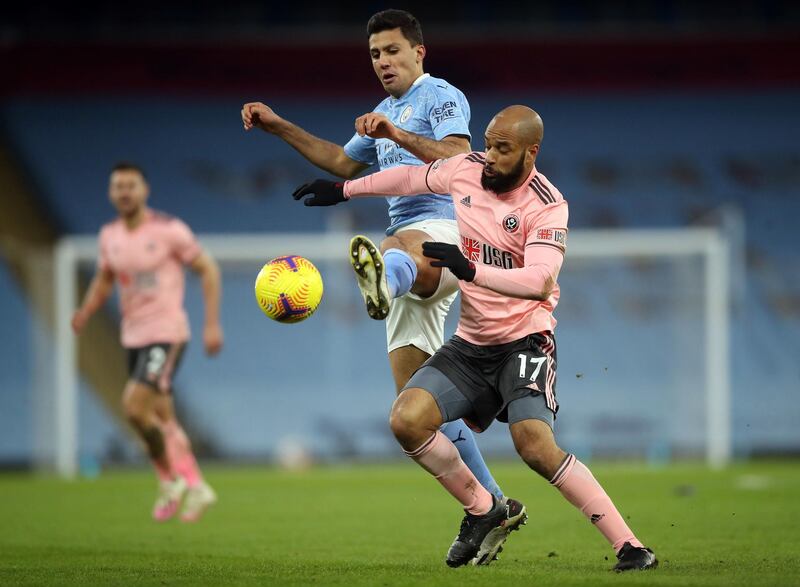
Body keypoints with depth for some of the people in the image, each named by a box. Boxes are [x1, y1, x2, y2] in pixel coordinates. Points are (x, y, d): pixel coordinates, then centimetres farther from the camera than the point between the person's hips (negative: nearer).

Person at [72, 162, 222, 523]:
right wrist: (86, 312, 0)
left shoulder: (169, 230, -11)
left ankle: (169, 480, -3)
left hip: (166, 333, -7)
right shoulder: (110, 236, 7)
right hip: (133, 336, 7)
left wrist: (212, 324, -9)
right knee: (162, 420, 12)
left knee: (135, 406, -20)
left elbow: (208, 269, -4)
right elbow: (104, 279, 21)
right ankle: (196, 488, 24)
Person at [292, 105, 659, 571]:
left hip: (524, 339, -6)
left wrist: (474, 270, -44)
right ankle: (482, 510, 9)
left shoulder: (547, 205, -17)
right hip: (471, 343, 6)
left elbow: (540, 280, -31)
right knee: (407, 420, -12)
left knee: (536, 446, -26)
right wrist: (346, 189, 30)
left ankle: (629, 546, -18)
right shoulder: (467, 169, 0)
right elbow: (412, 178, 21)